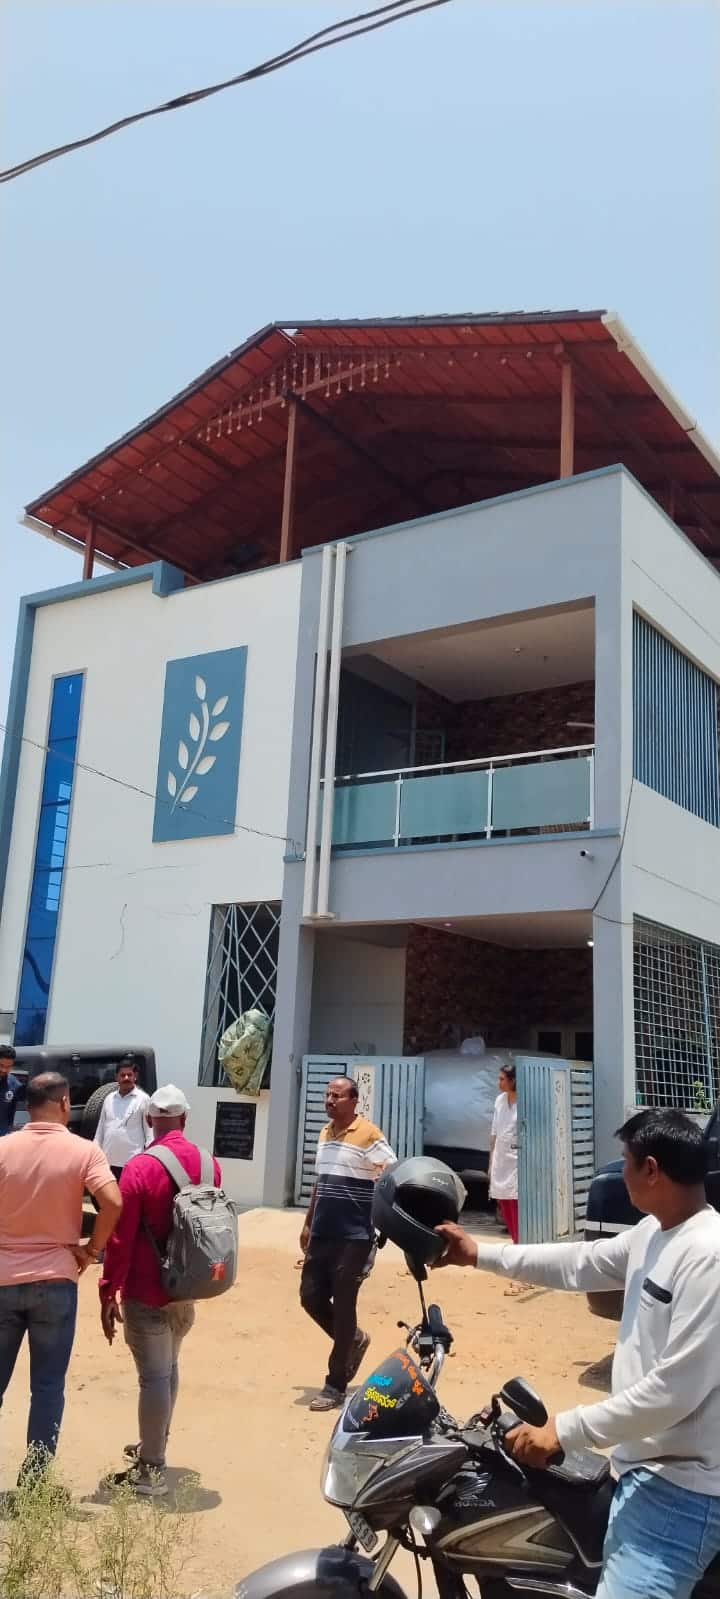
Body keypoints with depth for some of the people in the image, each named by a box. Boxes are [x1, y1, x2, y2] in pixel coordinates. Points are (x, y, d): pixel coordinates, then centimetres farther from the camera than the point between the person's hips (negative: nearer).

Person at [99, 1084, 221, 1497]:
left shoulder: (139, 1168, -17)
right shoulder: (209, 1164, 1)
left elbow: (121, 1237, -16)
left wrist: (109, 1293, -9)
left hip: (147, 1293, -6)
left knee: (154, 1377, 1)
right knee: (168, 1367, 22)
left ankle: (152, 1471, 9)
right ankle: (155, 1445, 36)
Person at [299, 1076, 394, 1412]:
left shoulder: (369, 1135, -12)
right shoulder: (324, 1134, 11)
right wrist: (308, 1224, 20)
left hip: (354, 1237, -7)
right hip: (322, 1235, 7)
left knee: (342, 1308, 0)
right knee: (311, 1297, 9)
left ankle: (336, 1385, 12)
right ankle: (354, 1340, 33)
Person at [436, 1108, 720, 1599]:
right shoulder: (654, 1232, 5)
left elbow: (674, 1391, -27)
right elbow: (580, 1263, 17)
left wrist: (565, 1429, -21)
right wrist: (480, 1254, 18)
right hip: (647, 1467, 10)